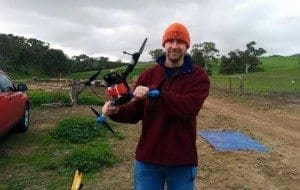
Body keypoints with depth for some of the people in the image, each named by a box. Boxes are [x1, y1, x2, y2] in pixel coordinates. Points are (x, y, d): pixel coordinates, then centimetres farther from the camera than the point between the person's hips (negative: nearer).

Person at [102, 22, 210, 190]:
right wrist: (116, 111, -18)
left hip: (182, 159, -2)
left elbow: (190, 107, -22)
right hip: (147, 158, 3)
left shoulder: (198, 76, -5)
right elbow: (136, 111, 3)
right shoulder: (148, 75, 5)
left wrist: (152, 93, -27)